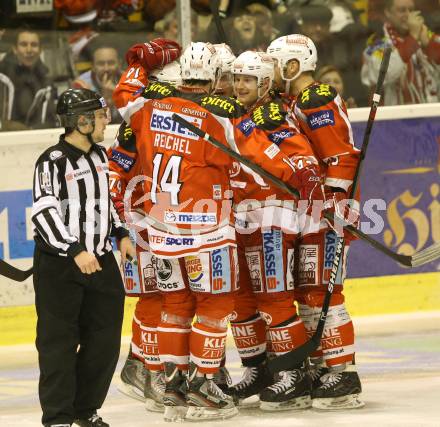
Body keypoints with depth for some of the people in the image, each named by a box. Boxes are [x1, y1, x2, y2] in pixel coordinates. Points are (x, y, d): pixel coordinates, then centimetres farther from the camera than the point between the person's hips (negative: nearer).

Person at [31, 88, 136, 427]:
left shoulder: (99, 156, 9)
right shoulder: (53, 162, -15)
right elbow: (45, 212, -19)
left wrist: (121, 234, 14)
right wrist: (75, 251, -25)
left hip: (100, 259, 8)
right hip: (58, 263, -7)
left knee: (105, 338, 8)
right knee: (59, 341, -4)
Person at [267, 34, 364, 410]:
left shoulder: (317, 100, -14)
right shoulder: (296, 103, 18)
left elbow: (341, 157, -21)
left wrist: (332, 208, -25)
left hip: (327, 211, -11)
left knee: (321, 292, -12)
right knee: (305, 291, 13)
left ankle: (343, 375, -12)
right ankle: (319, 368, 20)